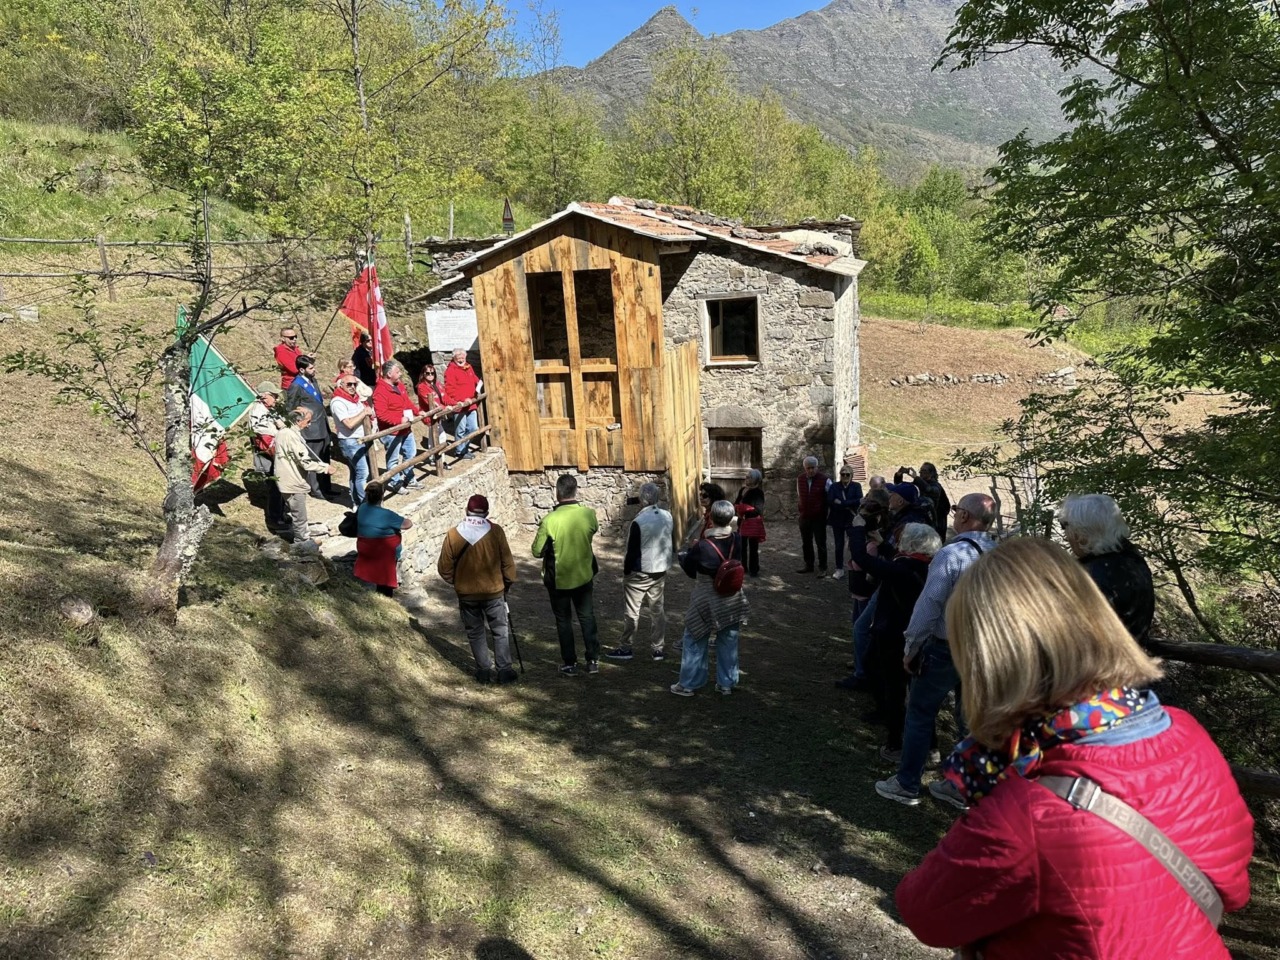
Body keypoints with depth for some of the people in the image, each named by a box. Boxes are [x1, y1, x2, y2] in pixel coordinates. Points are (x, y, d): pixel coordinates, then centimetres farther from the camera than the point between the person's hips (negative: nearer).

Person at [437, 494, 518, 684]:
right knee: (501, 631, 11)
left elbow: (444, 568, -3)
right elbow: (507, 561, -6)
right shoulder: (496, 531, -11)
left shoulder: (453, 535, -7)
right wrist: (508, 582, 11)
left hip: (466, 594, 1)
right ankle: (505, 670, 10)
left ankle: (484, 670, 18)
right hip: (494, 591, -1)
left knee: (475, 633, 15)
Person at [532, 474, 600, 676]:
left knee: (564, 621, 14)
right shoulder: (589, 514, -13)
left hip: (558, 580, -2)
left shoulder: (549, 520, -23)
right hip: (584, 576, 3)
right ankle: (593, 660, 23)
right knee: (587, 617, 18)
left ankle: (570, 664, 21)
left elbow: (537, 551, -13)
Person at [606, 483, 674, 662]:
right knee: (658, 610, 12)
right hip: (661, 570, 6)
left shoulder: (639, 522, -20)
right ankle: (658, 648, 16)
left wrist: (626, 571, -4)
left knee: (631, 612, 5)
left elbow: (632, 551, -14)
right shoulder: (668, 516, -2)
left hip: (640, 572, -5)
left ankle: (625, 648, 13)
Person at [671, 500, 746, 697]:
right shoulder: (737, 541, -11)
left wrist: (685, 553, 14)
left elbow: (688, 566, -7)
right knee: (728, 644, 17)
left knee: (694, 643, 11)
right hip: (733, 602, 4)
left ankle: (688, 684, 20)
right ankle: (726, 684, 27)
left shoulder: (702, 546, -24)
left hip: (707, 603, -4)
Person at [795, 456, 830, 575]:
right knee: (806, 542, 13)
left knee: (820, 543, 2)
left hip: (819, 517, -5)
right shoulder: (800, 479, 1)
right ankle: (808, 565, 26)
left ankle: (822, 568, 11)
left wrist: (827, 512, -5)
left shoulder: (824, 480, -14)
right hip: (804, 516, 5)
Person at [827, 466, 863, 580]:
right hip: (838, 520, 1)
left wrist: (841, 503, -21)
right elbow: (829, 501, -14)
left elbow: (859, 500, -17)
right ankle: (839, 569, 15)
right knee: (839, 546, 5)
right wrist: (849, 506, -20)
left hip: (852, 519, -1)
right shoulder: (834, 486, 1)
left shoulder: (856, 486, -1)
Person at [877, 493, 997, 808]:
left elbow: (928, 607, -20)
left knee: (920, 714, 8)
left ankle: (906, 786, 17)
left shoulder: (951, 554, -20)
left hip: (945, 649, -6)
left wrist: (911, 648, -9)